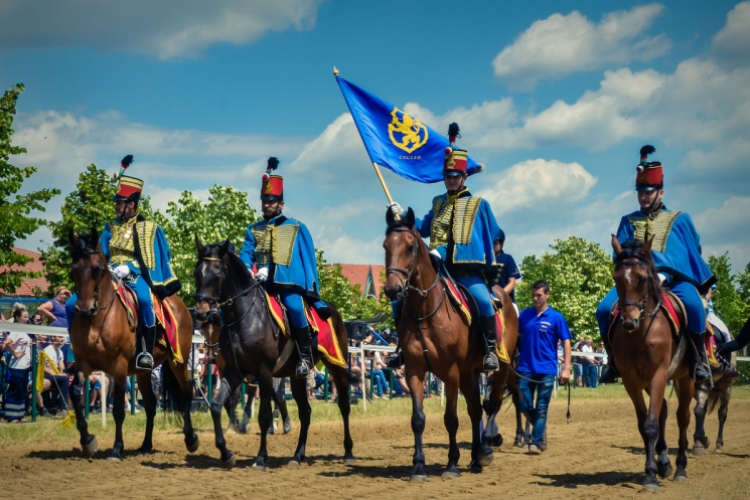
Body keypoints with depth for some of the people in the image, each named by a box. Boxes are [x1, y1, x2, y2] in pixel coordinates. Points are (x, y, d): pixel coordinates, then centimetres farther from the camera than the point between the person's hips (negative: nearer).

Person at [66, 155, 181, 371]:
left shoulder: (148, 228, 0)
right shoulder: (111, 228, 13)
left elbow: (150, 259, -6)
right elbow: (101, 255, 9)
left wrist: (129, 268, -21)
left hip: (136, 276, -5)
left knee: (144, 300, -41)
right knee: (72, 305, -9)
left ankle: (146, 351, -36)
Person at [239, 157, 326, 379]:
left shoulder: (297, 228, 11)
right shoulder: (253, 230, 19)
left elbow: (308, 261, 9)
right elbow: (246, 255, 8)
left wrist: (314, 295, 4)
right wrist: (249, 272, -15)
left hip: (290, 284, -4)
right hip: (261, 285, 4)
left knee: (294, 307, -31)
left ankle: (305, 355, -22)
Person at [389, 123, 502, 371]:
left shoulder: (479, 204, 7)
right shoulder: (438, 203, 19)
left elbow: (491, 238, 10)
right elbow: (424, 228, 28)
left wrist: (491, 268, 6)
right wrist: (403, 216, 14)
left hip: (468, 271, -5)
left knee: (483, 300, -29)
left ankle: (490, 349, -17)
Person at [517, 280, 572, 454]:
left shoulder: (556, 317, -3)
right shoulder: (525, 314, 5)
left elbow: (566, 342, -2)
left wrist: (566, 368, -9)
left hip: (546, 370, -3)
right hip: (526, 369, 3)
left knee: (541, 409, 0)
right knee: (525, 406, 4)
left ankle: (536, 442, 4)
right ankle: (540, 428, 29)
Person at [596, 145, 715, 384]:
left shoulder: (679, 220, 14)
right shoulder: (629, 222, 18)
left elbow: (693, 251, 10)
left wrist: (664, 275, -2)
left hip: (674, 280, -2)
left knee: (693, 304, -34)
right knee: (604, 309, -20)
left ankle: (698, 359, -18)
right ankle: (614, 361, 0)